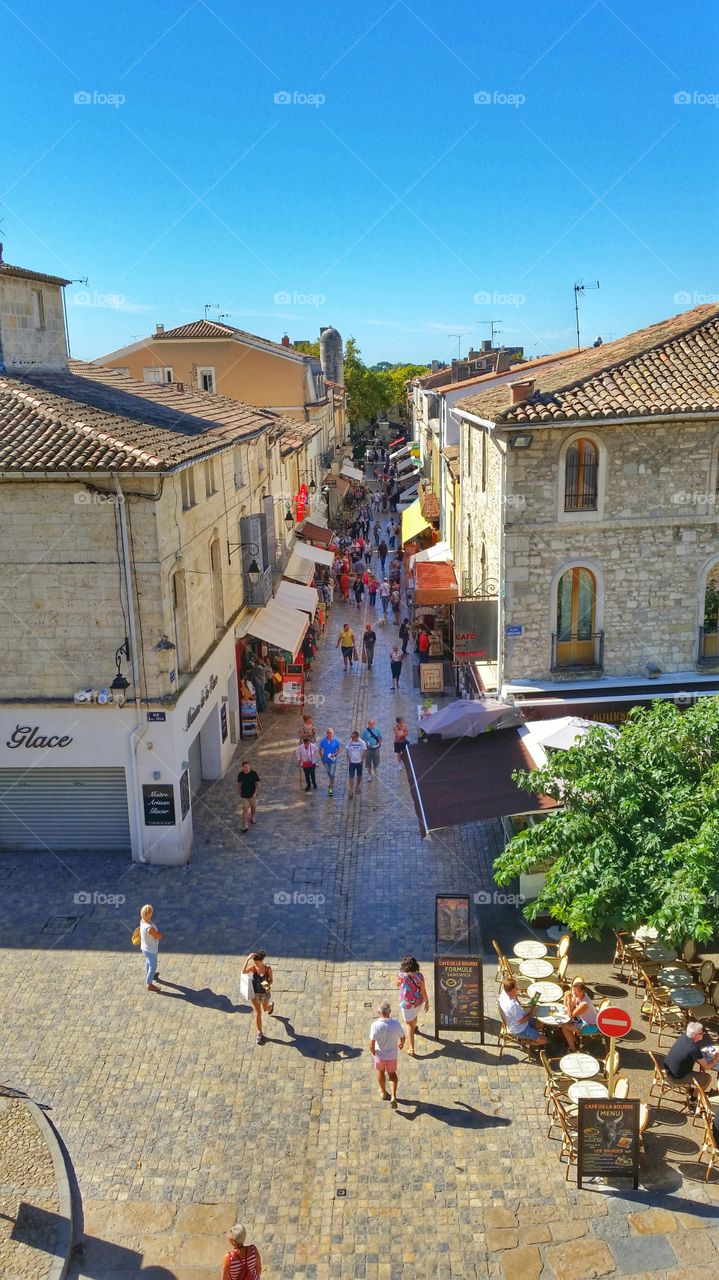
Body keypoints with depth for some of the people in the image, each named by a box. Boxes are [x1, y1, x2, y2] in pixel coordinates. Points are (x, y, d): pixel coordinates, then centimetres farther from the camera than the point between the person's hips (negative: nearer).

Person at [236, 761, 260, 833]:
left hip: (252, 794, 1)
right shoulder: (240, 774, -11)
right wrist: (240, 793, 6)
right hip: (244, 795, 0)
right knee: (245, 810, -4)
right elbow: (239, 784, 2)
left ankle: (253, 817, 48)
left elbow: (257, 783, -7)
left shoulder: (254, 773, -15)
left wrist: (255, 792, -15)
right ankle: (245, 825, 0)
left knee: (253, 807, 20)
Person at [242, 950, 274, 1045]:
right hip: (255, 993, 0)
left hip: (265, 993, 0)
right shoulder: (253, 967, -23)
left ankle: (271, 1005, 63)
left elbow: (271, 980, -10)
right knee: (258, 1013, 7)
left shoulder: (268, 968, -24)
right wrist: (247, 959, -50)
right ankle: (259, 1033, 26)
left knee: (266, 1009, 26)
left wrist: (268, 984, -32)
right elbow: (243, 972, -41)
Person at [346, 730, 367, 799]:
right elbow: (347, 751, 0)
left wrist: (362, 760, -6)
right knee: (351, 776, -4)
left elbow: (364, 752, -2)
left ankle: (357, 787, 36)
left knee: (359, 776, 15)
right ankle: (351, 791, 1)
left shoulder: (362, 743, -11)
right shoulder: (350, 742, -9)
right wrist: (349, 759, -6)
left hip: (359, 762, 0)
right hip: (352, 762, 0)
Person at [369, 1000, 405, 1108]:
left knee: (381, 1072, 27)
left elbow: (371, 1044, -24)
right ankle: (393, 1096, 15)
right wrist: (401, 1044, 19)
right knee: (392, 1073, 26)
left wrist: (373, 1054, -2)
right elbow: (402, 1037, -4)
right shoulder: (395, 1023, -23)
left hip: (380, 1055, -1)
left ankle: (383, 1092, 47)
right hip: (392, 1055, 1)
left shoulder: (375, 1025, -30)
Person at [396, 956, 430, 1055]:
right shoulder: (419, 976, -22)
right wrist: (426, 1002, 1)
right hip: (418, 1002, 3)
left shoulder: (401, 975, -26)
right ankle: (414, 1028, 65)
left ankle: (411, 1049, 9)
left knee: (409, 1024, 11)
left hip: (406, 1003, -3)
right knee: (414, 1015, 35)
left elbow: (398, 985, -4)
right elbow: (423, 991, -13)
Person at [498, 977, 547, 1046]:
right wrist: (531, 1013, -13)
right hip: (519, 1030, -9)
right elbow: (522, 1021, -26)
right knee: (543, 1040, -4)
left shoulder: (503, 993, -16)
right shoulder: (512, 1005, -40)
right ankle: (525, 1040, 14)